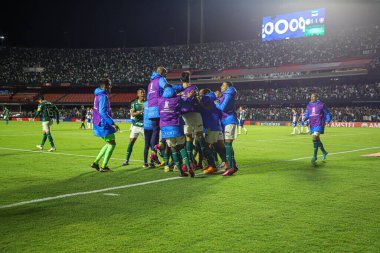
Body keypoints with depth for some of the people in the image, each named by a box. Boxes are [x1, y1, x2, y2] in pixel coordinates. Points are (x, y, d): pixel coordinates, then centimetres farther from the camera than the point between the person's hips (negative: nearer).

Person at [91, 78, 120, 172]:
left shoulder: (98, 95, 15)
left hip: (98, 124, 10)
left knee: (109, 143, 18)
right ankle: (103, 167, -1)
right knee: (112, 144, -2)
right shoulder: (103, 96, -16)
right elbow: (103, 112, -24)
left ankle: (96, 162, 16)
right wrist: (112, 123, -24)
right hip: (103, 125, -10)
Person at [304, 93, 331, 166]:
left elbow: (327, 113, 6)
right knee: (317, 140, 14)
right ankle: (324, 152, 38)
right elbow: (307, 114, 14)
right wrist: (305, 118, -9)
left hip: (319, 124, -6)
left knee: (315, 137, -22)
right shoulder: (308, 106, 12)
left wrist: (327, 121, -8)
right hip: (312, 125, 6)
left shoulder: (321, 105, -1)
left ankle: (314, 157, -20)